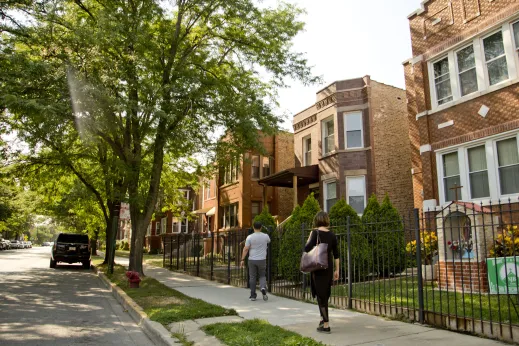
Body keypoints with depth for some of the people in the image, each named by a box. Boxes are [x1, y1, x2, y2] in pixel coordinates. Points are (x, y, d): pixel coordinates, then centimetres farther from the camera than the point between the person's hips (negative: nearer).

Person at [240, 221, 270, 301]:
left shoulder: (250, 237, -9)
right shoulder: (265, 236, -3)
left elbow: (245, 249, -11)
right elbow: (268, 241, 22)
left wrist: (242, 260, -5)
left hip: (252, 260, -1)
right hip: (262, 260, 1)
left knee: (252, 278, 9)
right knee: (262, 276, 16)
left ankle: (253, 296, 13)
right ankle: (263, 288, -12)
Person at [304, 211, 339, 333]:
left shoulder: (316, 232, -10)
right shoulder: (332, 234, 4)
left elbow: (307, 249, -17)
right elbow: (336, 254, 6)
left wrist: (310, 237, -4)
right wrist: (337, 270, 13)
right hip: (329, 267, 5)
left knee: (320, 294, 0)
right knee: (326, 292, 19)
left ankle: (326, 325, 2)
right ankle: (323, 318, 32)